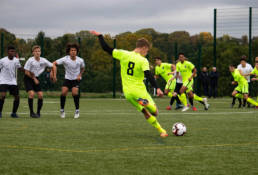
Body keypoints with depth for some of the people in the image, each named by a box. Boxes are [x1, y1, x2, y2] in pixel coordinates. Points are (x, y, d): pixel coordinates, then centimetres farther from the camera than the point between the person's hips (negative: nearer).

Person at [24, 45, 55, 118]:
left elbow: (53, 66, 3)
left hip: (36, 78, 4)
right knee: (31, 93, -20)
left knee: (40, 95, -7)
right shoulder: (30, 60, -18)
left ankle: (38, 112, 9)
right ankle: (31, 112, -9)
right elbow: (27, 72, -12)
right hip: (28, 78, -4)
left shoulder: (43, 61, -7)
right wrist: (33, 78, -9)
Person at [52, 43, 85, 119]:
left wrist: (79, 75, -7)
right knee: (63, 92, -17)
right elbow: (54, 63, -13)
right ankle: (62, 110, 4)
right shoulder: (65, 59, -17)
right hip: (67, 78, 1)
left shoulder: (80, 60, -12)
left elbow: (82, 68, 10)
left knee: (75, 93, -22)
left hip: (76, 79, -1)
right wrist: (54, 75, -20)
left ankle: (77, 110, -4)